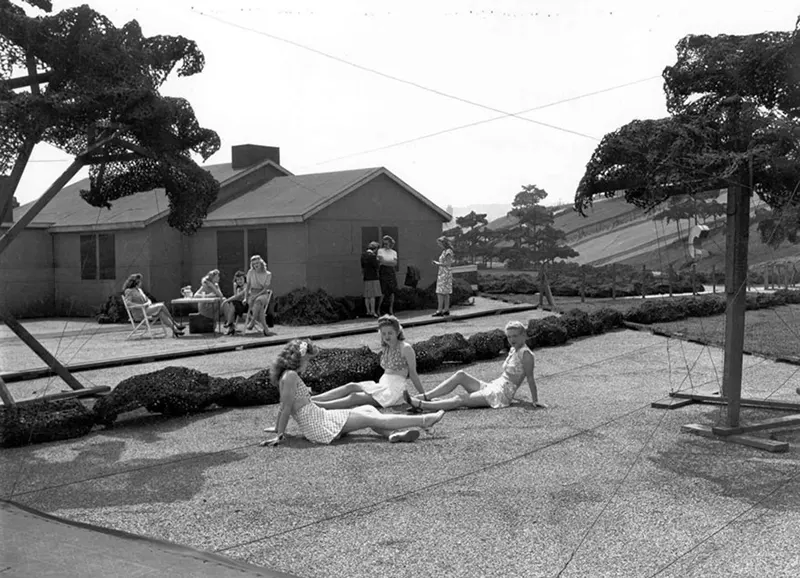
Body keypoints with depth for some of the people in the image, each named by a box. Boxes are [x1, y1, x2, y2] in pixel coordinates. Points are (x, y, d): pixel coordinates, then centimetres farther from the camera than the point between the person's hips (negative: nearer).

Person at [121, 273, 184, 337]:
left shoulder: (139, 289, 21)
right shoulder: (128, 291, -6)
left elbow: (146, 298, 24)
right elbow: (128, 302, -19)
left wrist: (148, 302, -1)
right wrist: (142, 305, -21)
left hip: (145, 308, 8)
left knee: (161, 312, -21)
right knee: (161, 306, -20)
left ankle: (174, 329, -31)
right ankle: (175, 324, -15)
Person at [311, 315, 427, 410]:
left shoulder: (405, 348, -8)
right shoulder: (385, 348, 15)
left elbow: (413, 373, -6)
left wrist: (424, 396, -4)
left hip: (395, 391, -7)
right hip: (383, 385, 7)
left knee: (355, 397, -20)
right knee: (351, 386, -14)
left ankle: (319, 405, -31)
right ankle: (311, 399, -24)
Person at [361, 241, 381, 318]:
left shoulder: (363, 255, 9)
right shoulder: (372, 256, -15)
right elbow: (377, 267, -12)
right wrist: (377, 260, 2)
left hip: (366, 277, 8)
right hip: (373, 277, -8)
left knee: (367, 296, 7)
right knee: (373, 295, -6)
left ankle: (368, 312, 9)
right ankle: (373, 312, -8)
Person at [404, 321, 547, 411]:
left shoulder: (525, 353, -10)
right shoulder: (512, 350, 17)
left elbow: (530, 378, -11)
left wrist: (535, 401, -12)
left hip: (501, 395, -9)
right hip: (492, 387, 9)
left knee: (461, 399, -19)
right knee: (460, 375, -8)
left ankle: (421, 405, -26)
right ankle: (425, 397, -16)